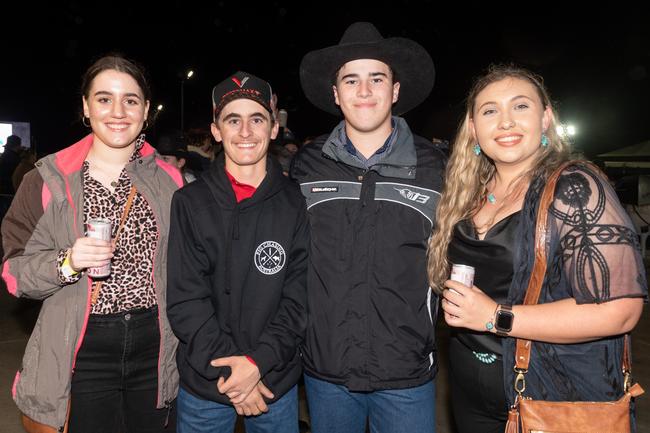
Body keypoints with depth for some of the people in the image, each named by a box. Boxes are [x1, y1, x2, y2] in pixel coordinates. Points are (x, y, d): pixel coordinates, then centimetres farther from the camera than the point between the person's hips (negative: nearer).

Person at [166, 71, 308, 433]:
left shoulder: (297, 203, -4)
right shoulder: (189, 203, -4)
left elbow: (300, 297, -6)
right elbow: (185, 299, -8)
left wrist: (259, 361, -15)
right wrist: (227, 369, -14)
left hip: (277, 381, 1)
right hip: (204, 383, 0)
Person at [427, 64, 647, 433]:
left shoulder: (576, 189, -15)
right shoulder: (469, 195, 2)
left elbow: (619, 309, -22)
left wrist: (497, 318, -22)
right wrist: (456, 302, -3)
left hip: (555, 398, -5)